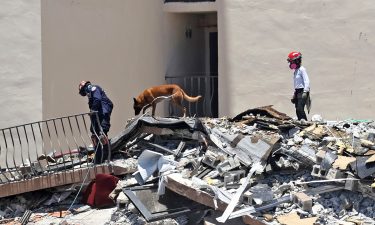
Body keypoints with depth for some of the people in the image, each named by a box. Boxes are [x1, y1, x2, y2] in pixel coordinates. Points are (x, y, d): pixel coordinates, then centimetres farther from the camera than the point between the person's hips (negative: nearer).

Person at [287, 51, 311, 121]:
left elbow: (307, 81, -17)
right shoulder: (295, 71, 17)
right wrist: (294, 94, 24)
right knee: (298, 111, 6)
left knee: (300, 109, -19)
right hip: (297, 92, 9)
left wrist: (305, 92, -25)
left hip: (302, 91, -9)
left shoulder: (302, 69, -10)